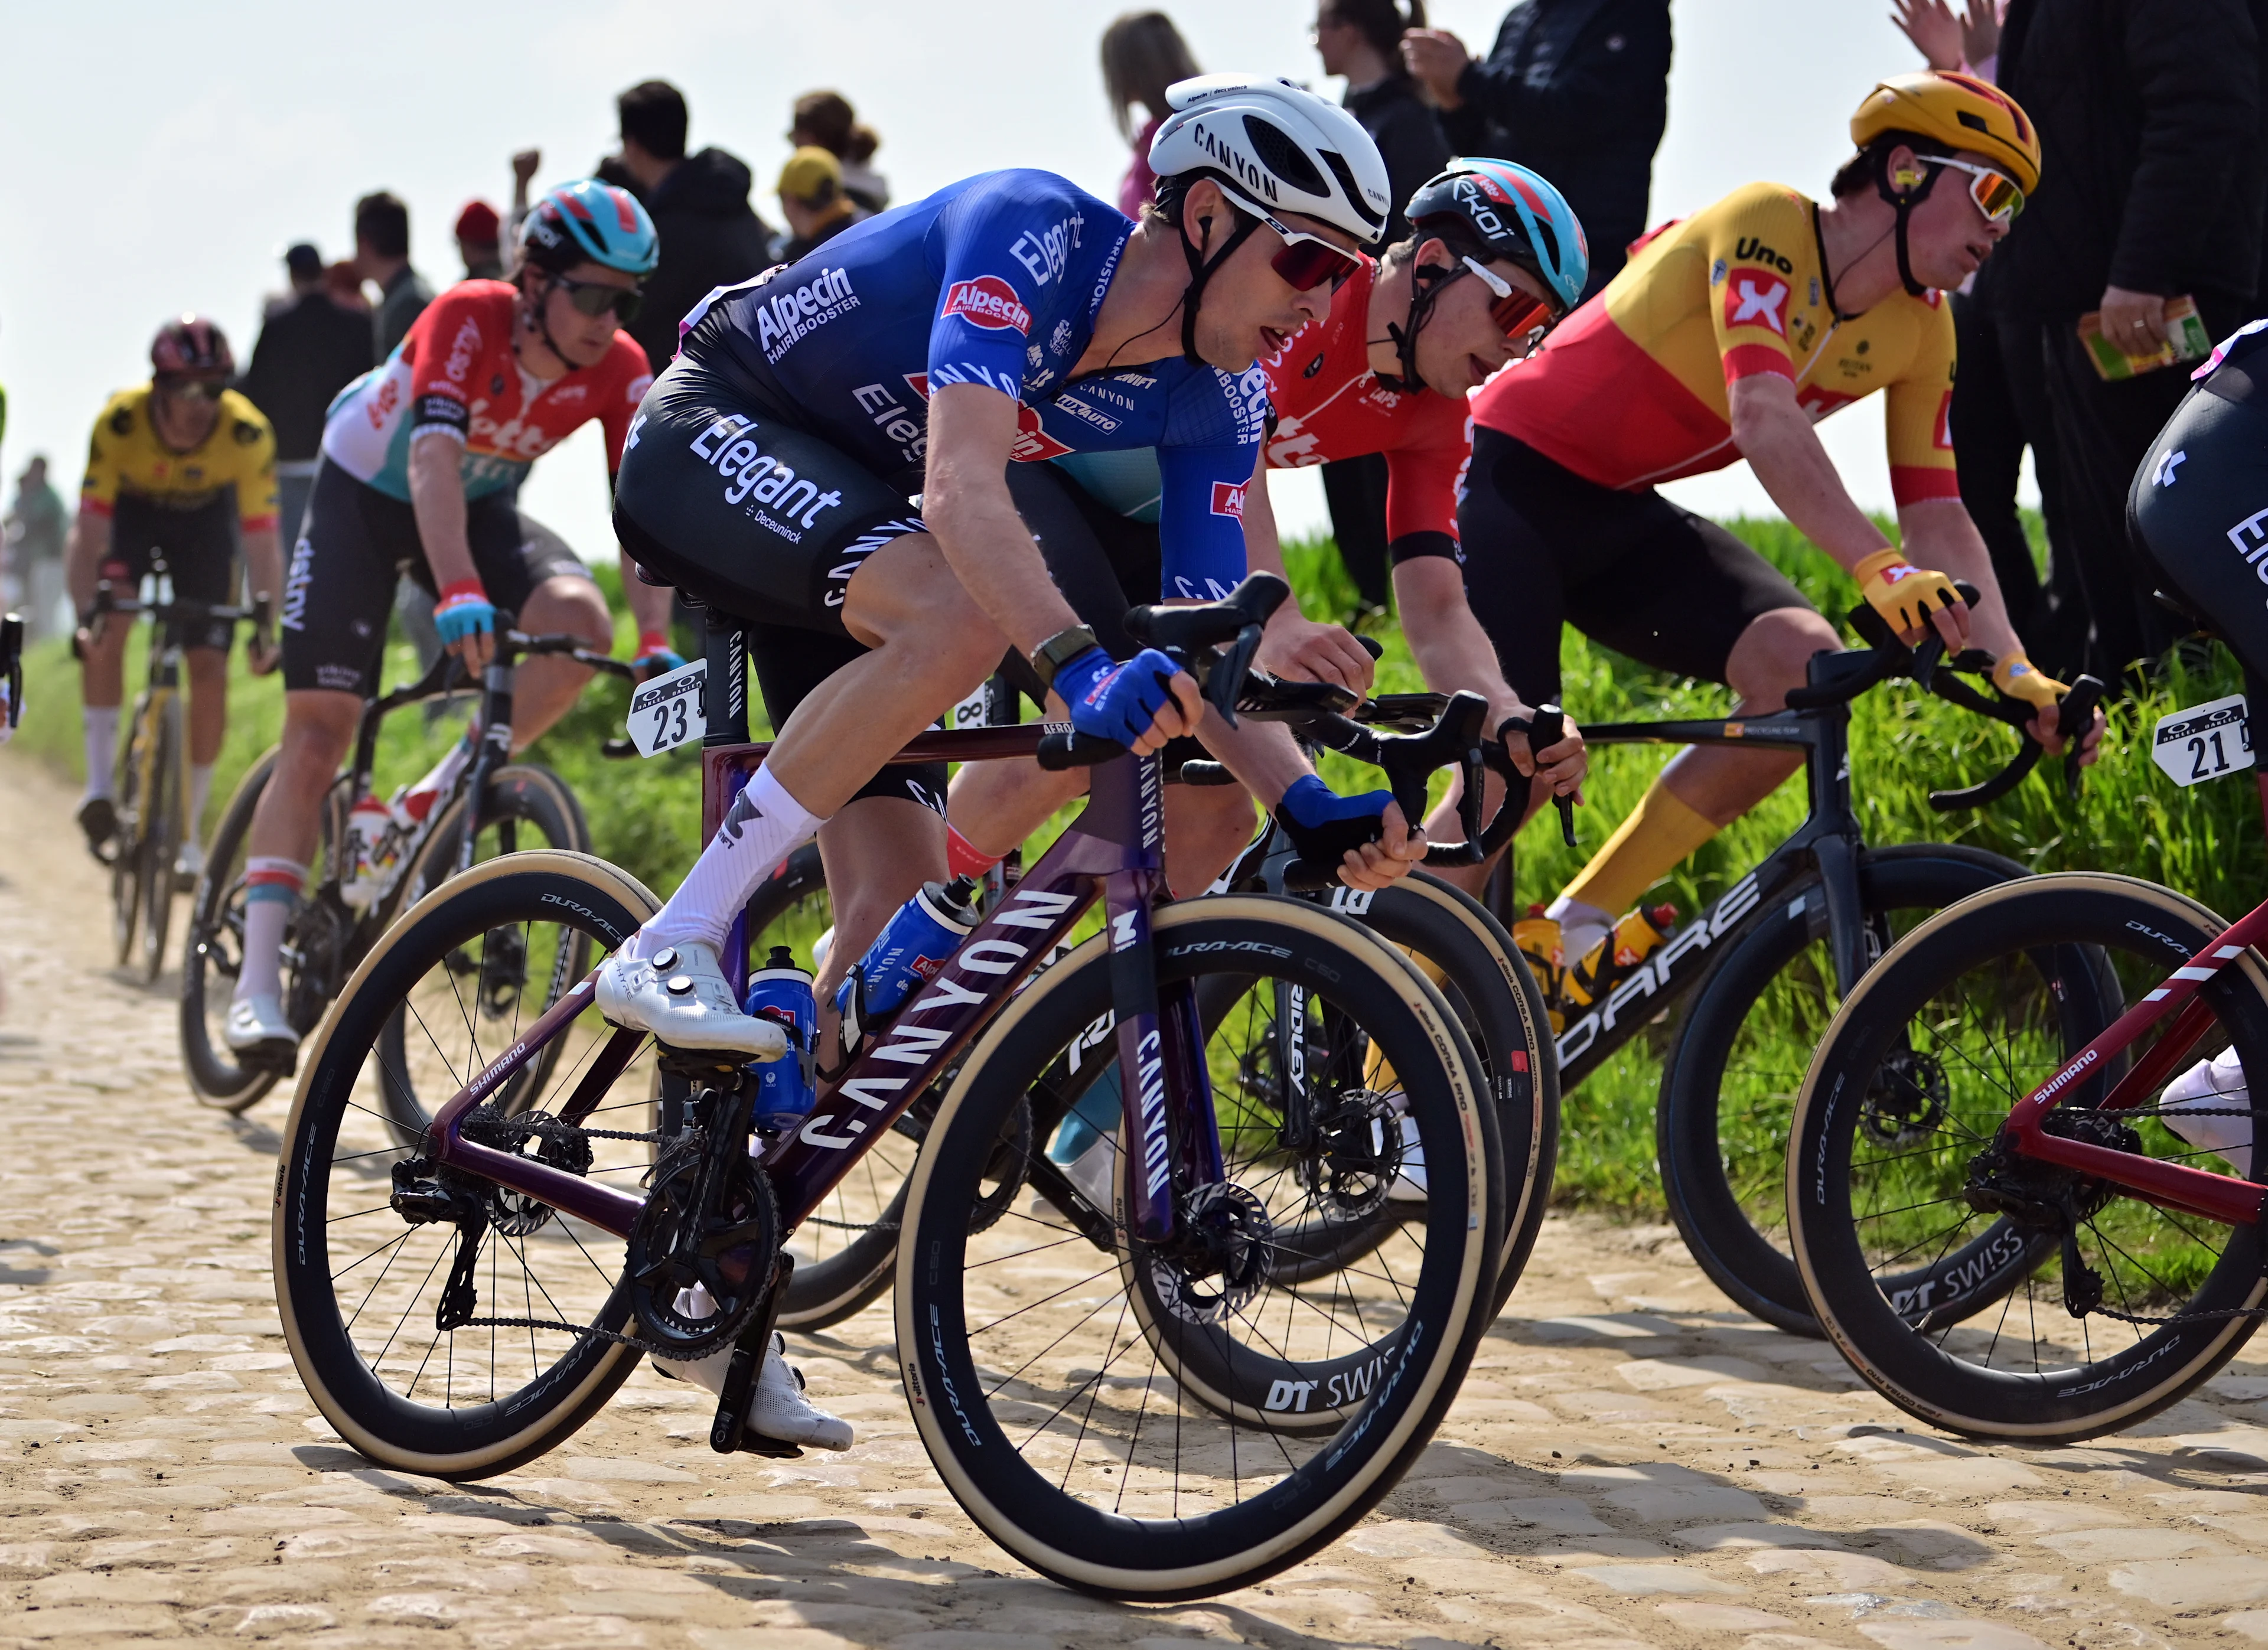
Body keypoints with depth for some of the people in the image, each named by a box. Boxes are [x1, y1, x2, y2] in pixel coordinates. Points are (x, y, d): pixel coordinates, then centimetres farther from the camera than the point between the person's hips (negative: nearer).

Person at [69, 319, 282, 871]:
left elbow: (262, 537, -29)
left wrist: (266, 626, -37)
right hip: (132, 510, 0)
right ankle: (100, 782, -17)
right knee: (108, 623, -28)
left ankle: (189, 835, 3)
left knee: (210, 667, -8)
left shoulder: (248, 434, -35)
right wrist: (85, 612, -43)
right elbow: (89, 528, -32)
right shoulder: (120, 422, -35)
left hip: (204, 519, 0)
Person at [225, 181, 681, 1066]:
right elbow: (433, 459, -45)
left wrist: (656, 640, -36)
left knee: (582, 621, -26)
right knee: (317, 734, -12)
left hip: (479, 507, 4)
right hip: (365, 494, -4)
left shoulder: (620, 371, -20)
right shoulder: (468, 320, -32)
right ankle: (258, 980, -14)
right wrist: (458, 593, -59)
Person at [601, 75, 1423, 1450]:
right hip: (714, 439, -7)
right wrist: (1077, 662, -56)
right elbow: (962, 485, -42)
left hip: (852, 534, 7)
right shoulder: (1032, 234, -28)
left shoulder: (1212, 399, -8)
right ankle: (677, 946, -27)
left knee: (904, 916, -6)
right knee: (961, 616, -36)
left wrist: (1311, 807, -27)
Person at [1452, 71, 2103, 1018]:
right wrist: (1880, 570, -48)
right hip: (1512, 477, -7)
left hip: (1619, 513, 7)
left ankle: (1573, 931, -9)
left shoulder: (1920, 330, 0)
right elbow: (1764, 420, -36)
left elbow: (1939, 518, -2)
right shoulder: (1767, 226, -23)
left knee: (1806, 667, -18)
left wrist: (2015, 671, -16)